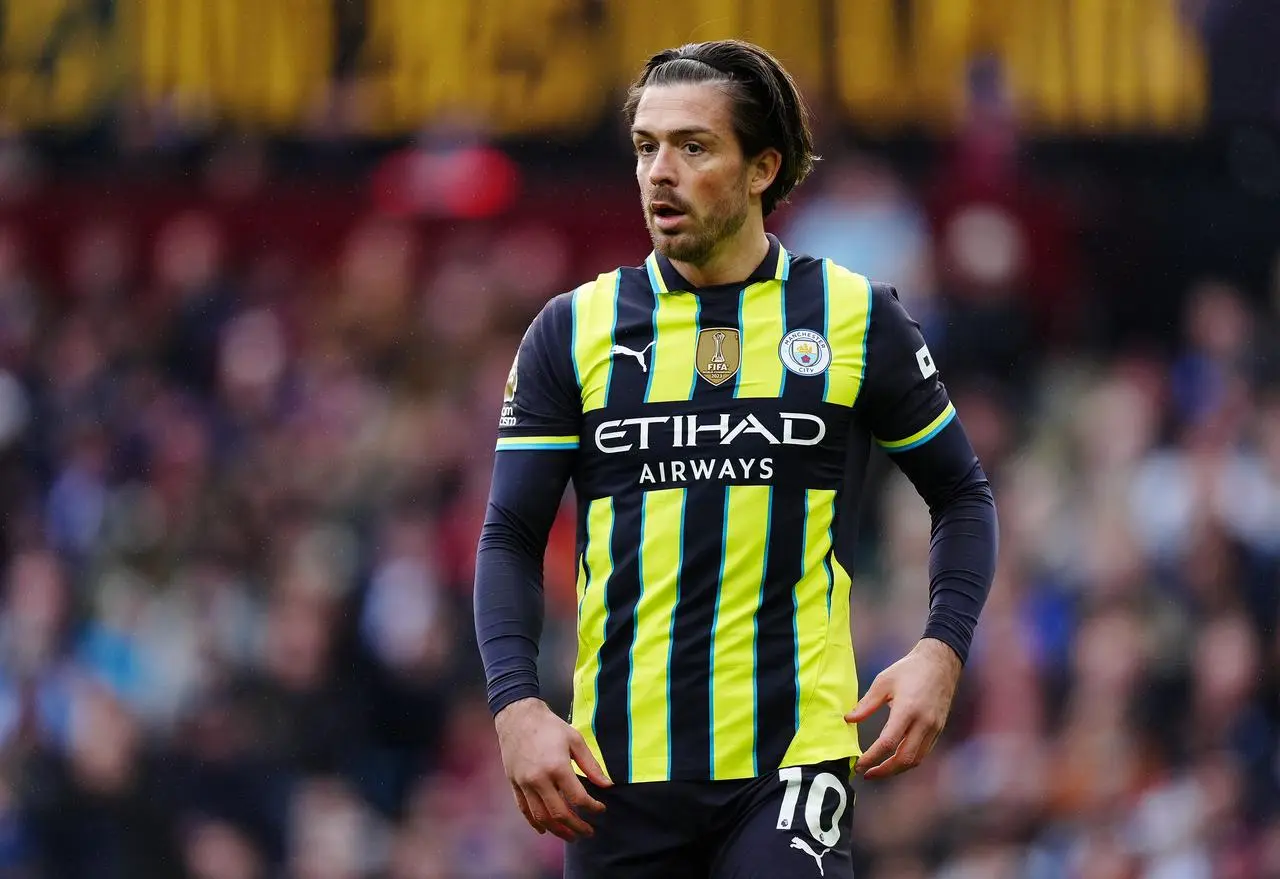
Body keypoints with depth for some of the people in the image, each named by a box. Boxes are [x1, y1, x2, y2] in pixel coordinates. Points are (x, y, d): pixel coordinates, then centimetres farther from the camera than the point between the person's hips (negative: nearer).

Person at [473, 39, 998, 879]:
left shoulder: (858, 318, 4)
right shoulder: (574, 331, 6)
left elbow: (962, 494, 14)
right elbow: (512, 538, 7)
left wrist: (942, 653, -2)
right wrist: (518, 706, -9)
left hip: (794, 755, -2)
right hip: (616, 770, 2)